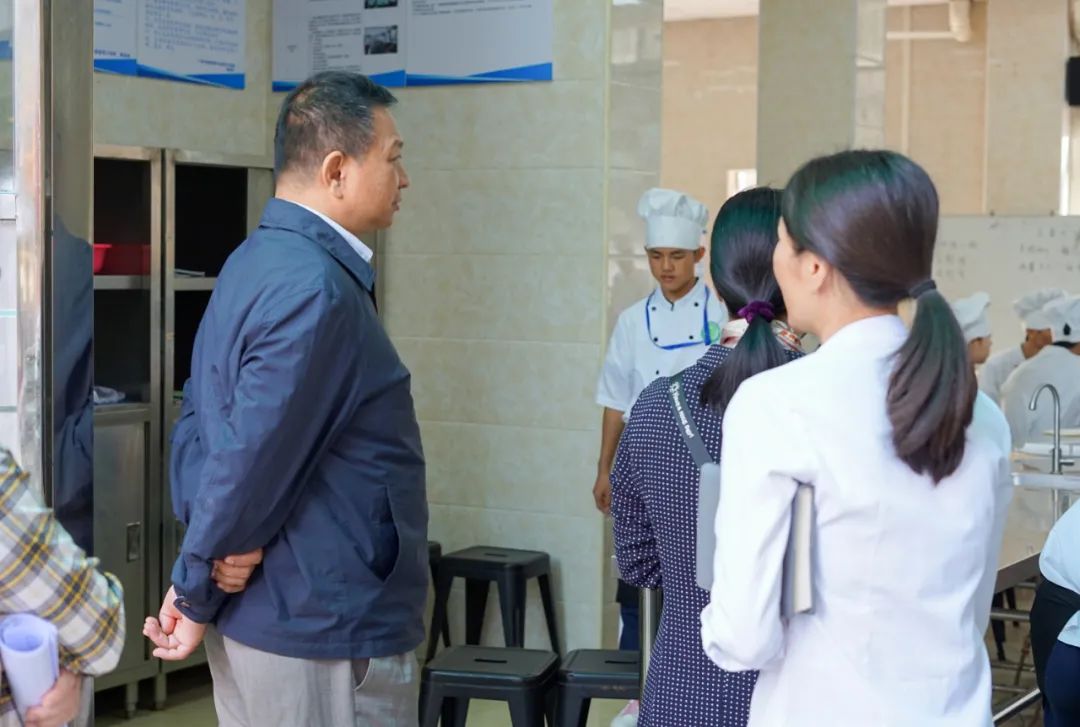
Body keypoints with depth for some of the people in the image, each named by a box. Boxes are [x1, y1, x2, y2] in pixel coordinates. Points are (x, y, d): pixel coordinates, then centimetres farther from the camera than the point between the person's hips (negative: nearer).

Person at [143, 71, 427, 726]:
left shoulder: (258, 261, 10)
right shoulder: (315, 290, -21)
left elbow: (197, 416, 11)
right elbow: (254, 459, -22)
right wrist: (195, 600, -10)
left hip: (257, 620, 10)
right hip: (327, 634, -9)